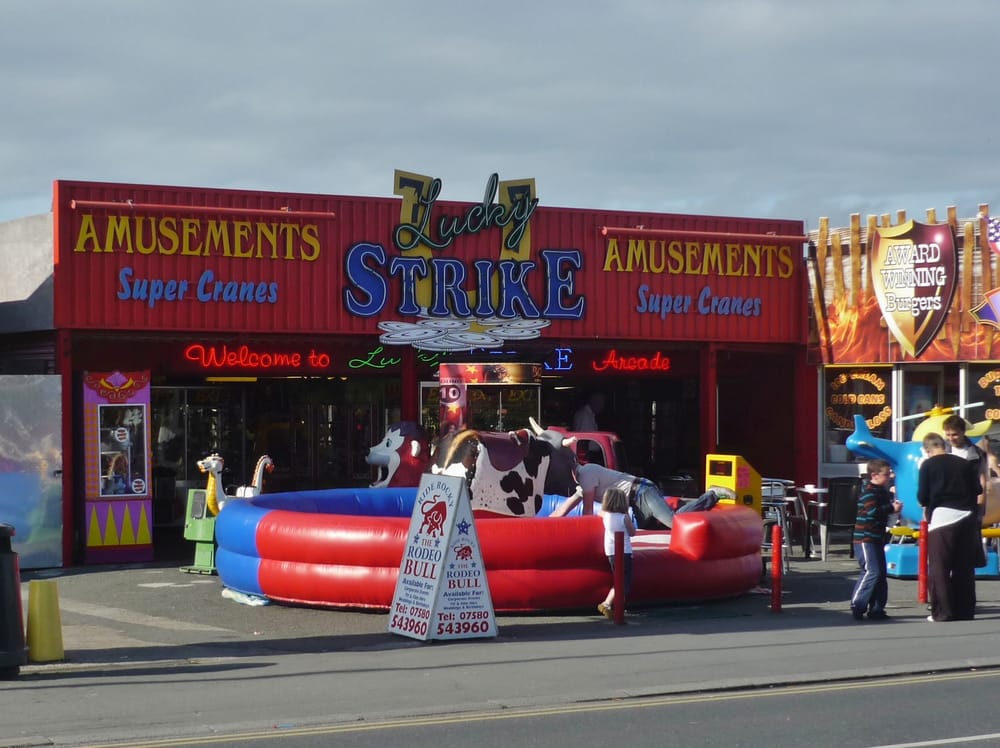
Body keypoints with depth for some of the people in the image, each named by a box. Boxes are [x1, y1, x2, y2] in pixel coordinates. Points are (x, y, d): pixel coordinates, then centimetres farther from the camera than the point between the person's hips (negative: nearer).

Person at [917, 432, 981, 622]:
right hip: (967, 516, 4)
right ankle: (964, 611, 12)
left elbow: (922, 497, -2)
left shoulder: (928, 465, 0)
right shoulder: (965, 463, 11)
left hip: (942, 515, -4)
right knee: (964, 567, 11)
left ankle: (942, 611, -3)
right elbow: (978, 490, 9)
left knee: (939, 568, 1)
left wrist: (927, 508, 19)